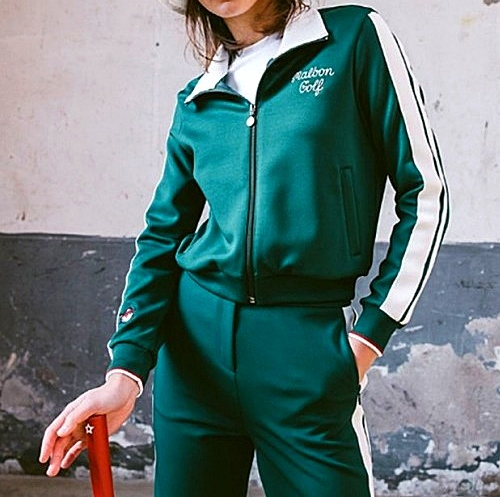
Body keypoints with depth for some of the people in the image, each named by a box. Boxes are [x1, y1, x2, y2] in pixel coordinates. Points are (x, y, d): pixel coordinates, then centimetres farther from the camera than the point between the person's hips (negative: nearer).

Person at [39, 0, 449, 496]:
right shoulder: (196, 102, 11)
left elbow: (424, 192, -2)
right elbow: (163, 236, 9)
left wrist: (370, 334, -5)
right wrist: (124, 371, -5)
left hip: (307, 343, -4)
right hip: (196, 334, 4)